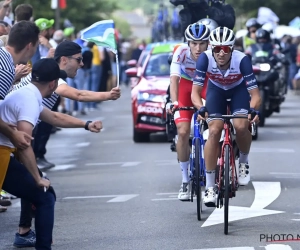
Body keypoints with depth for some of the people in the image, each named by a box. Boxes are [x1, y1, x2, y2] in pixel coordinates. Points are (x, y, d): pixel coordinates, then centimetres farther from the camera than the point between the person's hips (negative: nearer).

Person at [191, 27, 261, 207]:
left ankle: (244, 161, 5)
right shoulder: (205, 59, -31)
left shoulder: (242, 60, -33)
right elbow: (195, 91, -29)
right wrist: (202, 109, -49)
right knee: (214, 131, -19)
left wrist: (253, 110, -53)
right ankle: (210, 186, -13)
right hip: (216, 90, 1)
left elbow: (255, 94, -32)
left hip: (239, 90, -1)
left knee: (241, 126, -27)